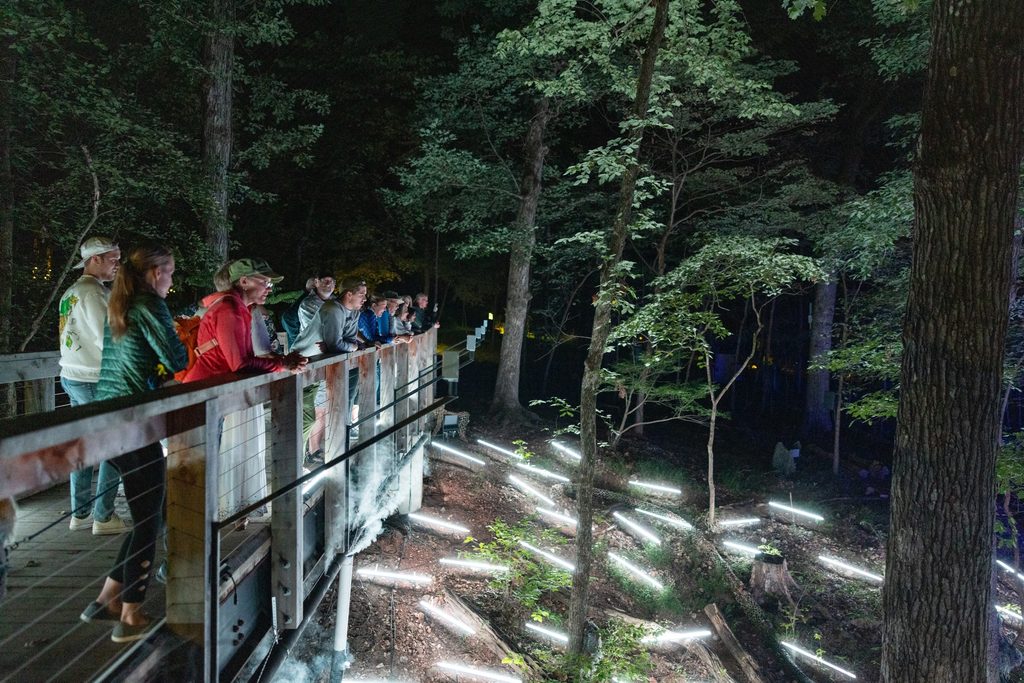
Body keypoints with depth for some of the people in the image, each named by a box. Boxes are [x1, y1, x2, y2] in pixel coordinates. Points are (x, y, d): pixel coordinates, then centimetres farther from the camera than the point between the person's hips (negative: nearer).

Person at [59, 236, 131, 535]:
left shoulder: (71, 292, 14)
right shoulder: (93, 292, -15)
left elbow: (85, 335, 14)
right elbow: (108, 340, -20)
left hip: (71, 376, 10)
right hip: (93, 380, -10)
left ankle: (80, 513, 21)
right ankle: (103, 517, 1)